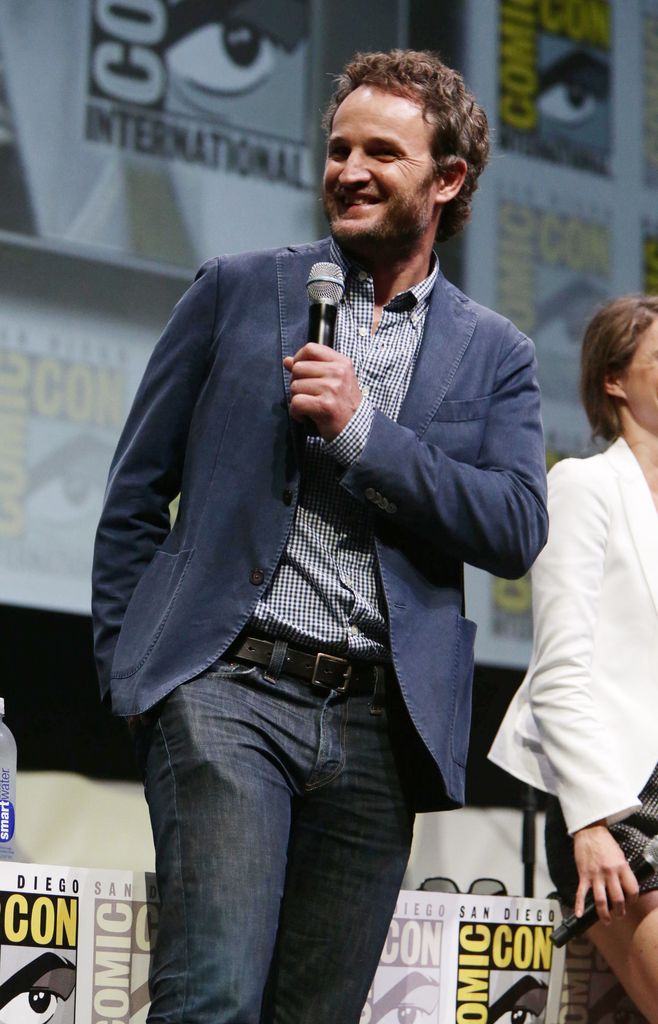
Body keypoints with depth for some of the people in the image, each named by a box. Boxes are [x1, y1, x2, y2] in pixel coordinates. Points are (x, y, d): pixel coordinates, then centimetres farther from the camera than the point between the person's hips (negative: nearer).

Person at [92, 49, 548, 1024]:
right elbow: (135, 491, 12)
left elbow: (517, 529, 0)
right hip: (229, 687, -2)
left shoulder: (494, 354, 14)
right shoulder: (238, 289, 11)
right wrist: (125, 666, 4)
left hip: (380, 722, 2)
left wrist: (362, 429, -8)